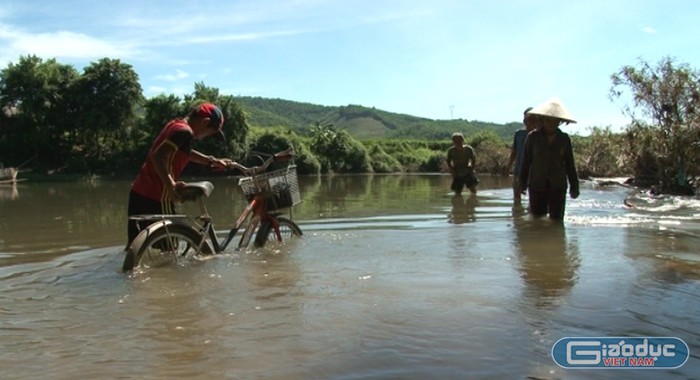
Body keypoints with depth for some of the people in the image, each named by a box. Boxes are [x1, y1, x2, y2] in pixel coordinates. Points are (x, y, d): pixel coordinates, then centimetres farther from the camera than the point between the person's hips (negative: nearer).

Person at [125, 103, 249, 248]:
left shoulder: (174, 125, 13)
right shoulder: (184, 132, -15)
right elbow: (158, 157, -28)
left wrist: (212, 161, 29)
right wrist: (170, 185, -37)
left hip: (138, 192, 9)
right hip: (155, 197, -9)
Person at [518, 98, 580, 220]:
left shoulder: (564, 139, 2)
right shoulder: (533, 137, -2)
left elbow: (570, 164, 8)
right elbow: (526, 161, 4)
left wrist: (574, 186, 6)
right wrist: (523, 182, 6)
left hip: (558, 187, 1)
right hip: (537, 186, -1)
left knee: (557, 219, 5)